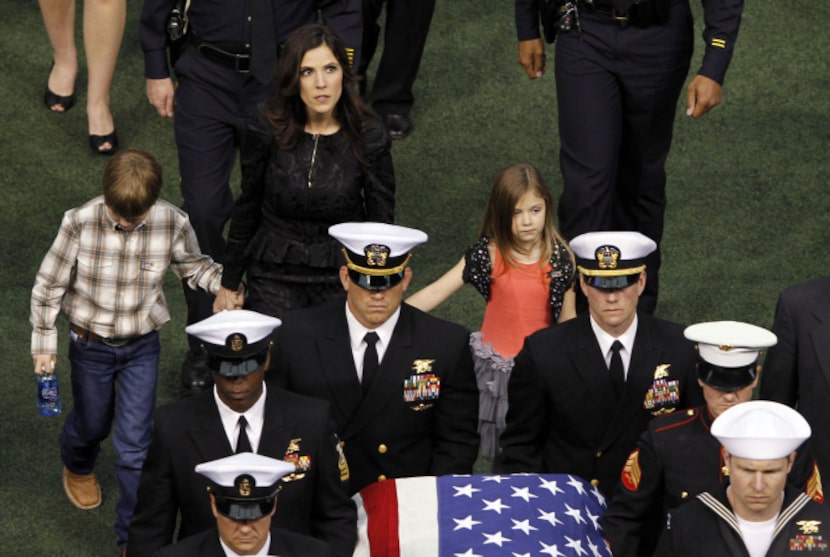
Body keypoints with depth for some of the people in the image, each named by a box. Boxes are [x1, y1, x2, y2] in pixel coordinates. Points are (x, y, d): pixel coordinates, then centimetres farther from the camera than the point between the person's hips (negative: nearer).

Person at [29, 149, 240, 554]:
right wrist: (44, 342, -4)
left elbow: (193, 266, 1)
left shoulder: (172, 223, -20)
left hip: (141, 347, 0)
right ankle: (78, 467, 60)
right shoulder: (80, 223, -24)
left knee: (135, 443, 1)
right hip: (90, 344, 0)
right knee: (91, 424, 23)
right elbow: (49, 284, -11)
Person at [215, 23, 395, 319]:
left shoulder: (369, 137, -10)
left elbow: (381, 225, -1)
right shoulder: (266, 130, -8)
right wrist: (230, 284, 9)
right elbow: (247, 208, 4)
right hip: (275, 273, 0)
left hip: (343, 275, 0)